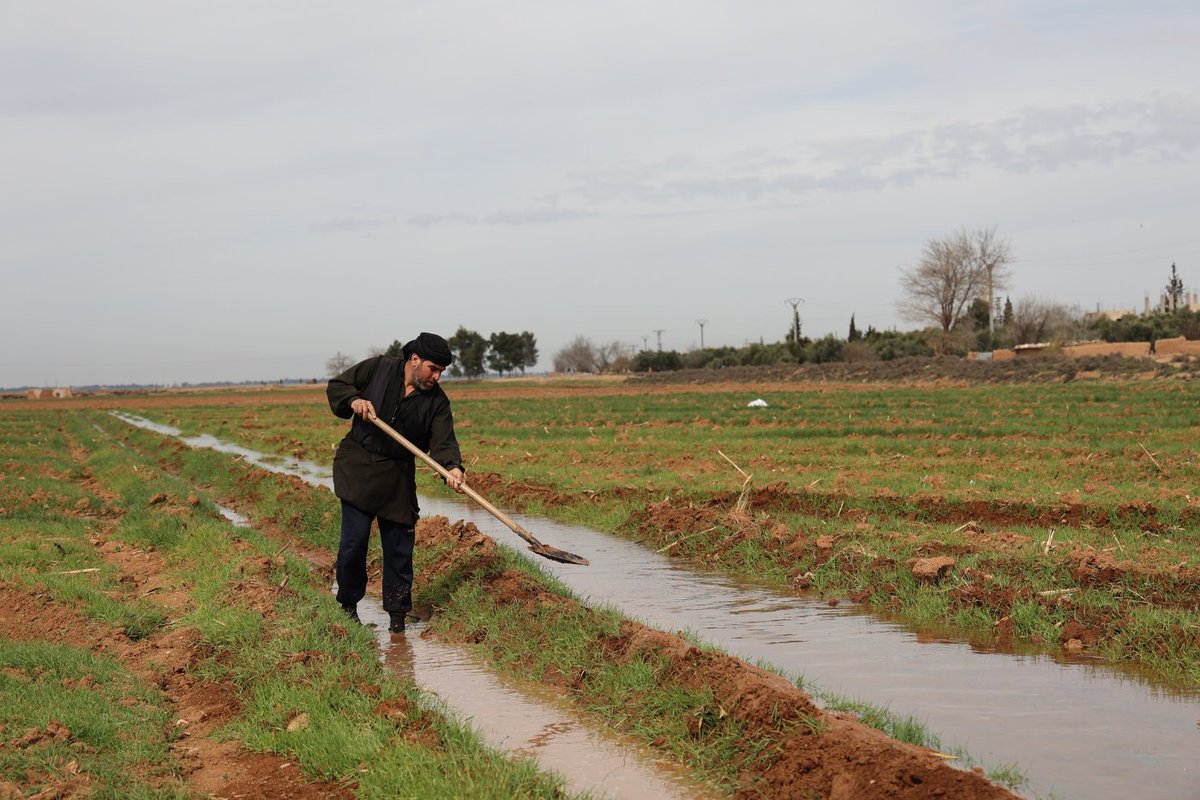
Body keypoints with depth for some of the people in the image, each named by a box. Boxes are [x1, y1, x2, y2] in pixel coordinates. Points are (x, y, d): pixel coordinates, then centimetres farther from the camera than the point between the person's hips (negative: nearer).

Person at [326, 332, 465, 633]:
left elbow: (443, 441, -11)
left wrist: (453, 467, -32)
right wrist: (354, 400, -16)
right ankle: (348, 605, 15)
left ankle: (397, 611, 17)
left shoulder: (437, 401, 0)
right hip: (357, 469, -2)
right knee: (354, 540, -5)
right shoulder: (378, 368, -3)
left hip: (398, 478, 2)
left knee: (399, 546, 4)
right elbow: (336, 386, 6)